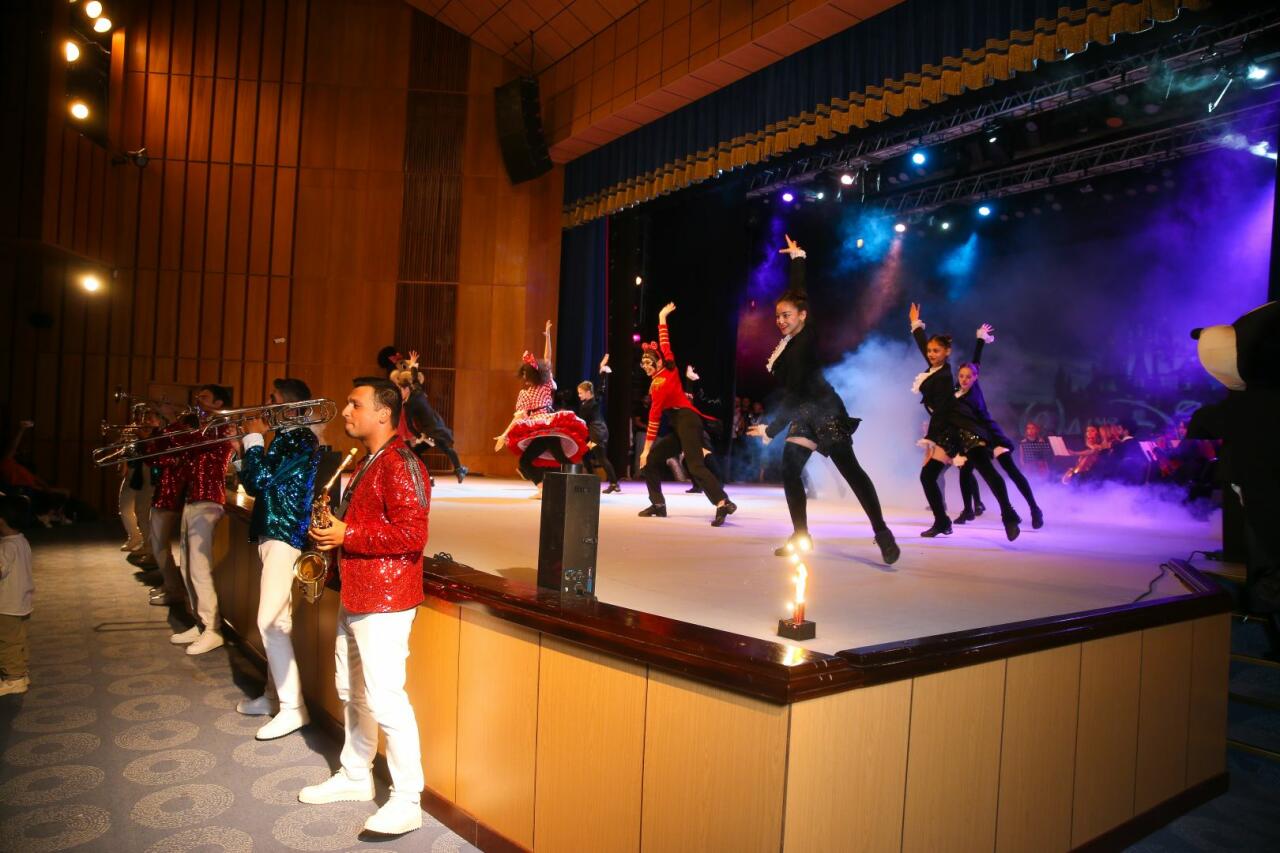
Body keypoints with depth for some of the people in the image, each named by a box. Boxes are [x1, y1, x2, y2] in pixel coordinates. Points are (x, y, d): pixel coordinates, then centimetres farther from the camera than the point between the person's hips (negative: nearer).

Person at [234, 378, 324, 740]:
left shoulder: (302, 440, -14)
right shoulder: (285, 438, 15)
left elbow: (261, 479, -21)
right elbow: (254, 485, 16)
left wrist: (253, 439, -9)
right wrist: (246, 449, 5)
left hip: (286, 535, -10)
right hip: (272, 533, 10)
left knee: (270, 621, -12)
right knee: (277, 620, 16)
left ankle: (293, 707, -7)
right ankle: (275, 693, 27)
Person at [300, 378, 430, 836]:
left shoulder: (401, 465, -17)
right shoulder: (366, 464, 16)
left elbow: (411, 535, -25)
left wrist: (347, 535, -20)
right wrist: (332, 531, 9)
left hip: (384, 600, -11)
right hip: (354, 596, 11)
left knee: (385, 698, -7)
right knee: (352, 690, 19)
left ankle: (407, 802, 3)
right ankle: (354, 777, 35)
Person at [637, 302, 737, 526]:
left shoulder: (661, 383, -10)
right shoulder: (669, 369, 12)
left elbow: (654, 417, -12)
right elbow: (664, 343, 25)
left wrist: (646, 448, -12)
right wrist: (662, 317, 34)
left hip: (686, 422, -9)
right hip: (679, 427, 9)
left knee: (695, 466, -25)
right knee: (651, 460, 9)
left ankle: (723, 503, -39)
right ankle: (658, 504, 10)